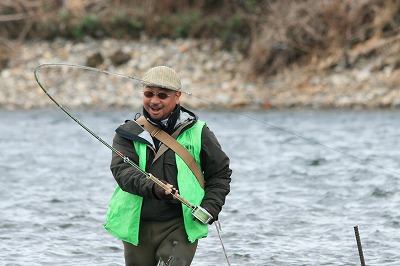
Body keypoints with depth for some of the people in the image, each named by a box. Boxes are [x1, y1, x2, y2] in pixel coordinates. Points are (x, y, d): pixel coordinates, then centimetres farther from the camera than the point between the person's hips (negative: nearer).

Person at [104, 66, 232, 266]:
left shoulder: (197, 132, 4)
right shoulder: (129, 133, 5)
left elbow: (220, 173, 12)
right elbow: (122, 170, -11)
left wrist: (209, 208, -5)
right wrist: (152, 188, -30)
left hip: (180, 227, -2)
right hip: (137, 227, 3)